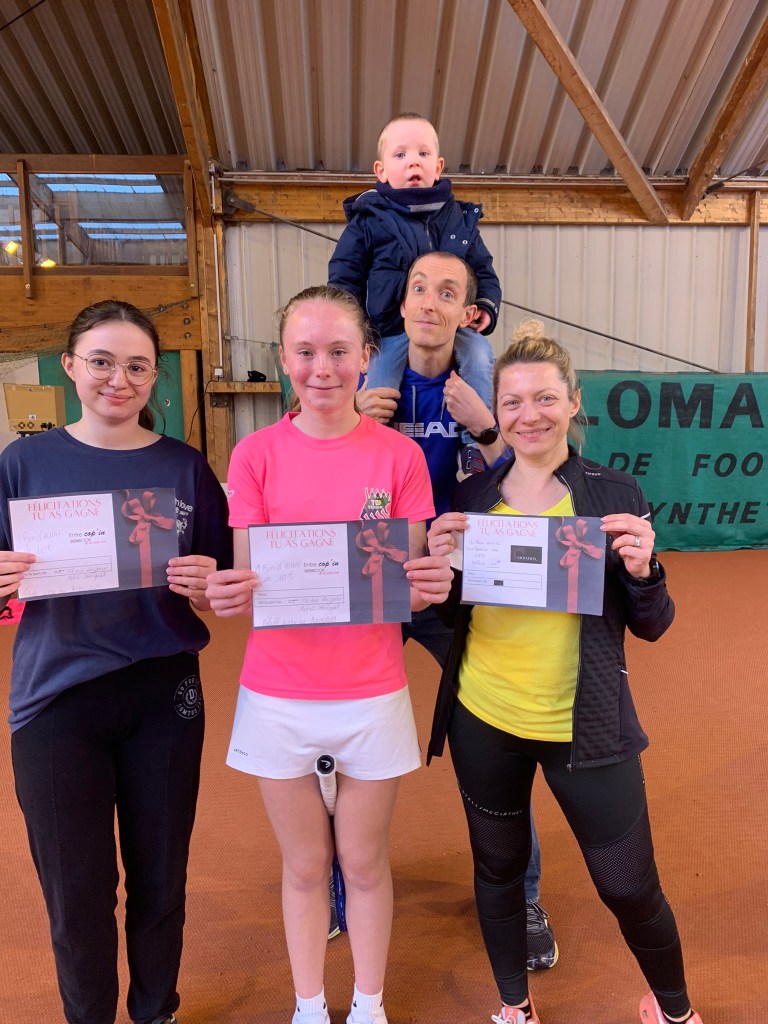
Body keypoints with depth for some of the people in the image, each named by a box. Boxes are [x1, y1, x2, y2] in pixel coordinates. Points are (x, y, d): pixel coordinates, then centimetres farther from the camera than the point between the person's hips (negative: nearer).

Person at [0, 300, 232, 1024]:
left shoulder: (186, 470, -1)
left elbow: (216, 601, 2)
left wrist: (203, 586, -20)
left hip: (163, 698, 1)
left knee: (160, 881, 15)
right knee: (77, 896, 12)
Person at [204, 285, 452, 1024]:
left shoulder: (399, 455, -5)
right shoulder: (256, 454, -5)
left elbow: (413, 584, -1)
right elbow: (245, 582, -3)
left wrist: (432, 586, -23)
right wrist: (226, 596, -25)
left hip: (371, 692, 0)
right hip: (278, 694, 1)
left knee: (364, 862, 18)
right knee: (304, 866, 18)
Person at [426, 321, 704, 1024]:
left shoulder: (615, 495, -5)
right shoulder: (470, 498, -1)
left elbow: (651, 627, -3)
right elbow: (445, 613, 5)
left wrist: (642, 569, -23)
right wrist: (436, 562, -15)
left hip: (586, 727, -1)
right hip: (483, 723, 2)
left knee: (629, 887, 12)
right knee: (498, 868, 19)